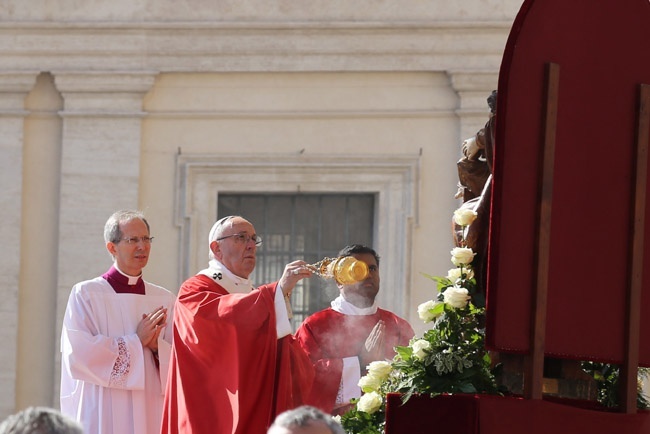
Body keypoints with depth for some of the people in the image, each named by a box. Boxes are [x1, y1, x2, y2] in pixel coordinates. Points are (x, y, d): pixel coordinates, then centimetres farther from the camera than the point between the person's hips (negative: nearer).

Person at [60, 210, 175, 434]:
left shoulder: (164, 300, 11)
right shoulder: (85, 294, -1)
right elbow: (77, 353, -12)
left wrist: (157, 346, -12)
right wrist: (136, 341, -9)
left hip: (150, 415, 3)